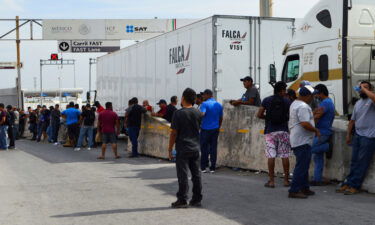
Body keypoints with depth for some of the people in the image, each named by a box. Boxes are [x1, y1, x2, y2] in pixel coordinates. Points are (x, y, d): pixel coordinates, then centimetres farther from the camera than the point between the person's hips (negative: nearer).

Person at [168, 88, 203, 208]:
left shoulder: (178, 113, -11)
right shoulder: (198, 113, 4)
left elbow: (174, 133, -11)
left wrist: (170, 149, -5)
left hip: (182, 149, -5)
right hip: (195, 148, 5)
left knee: (183, 175, -1)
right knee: (196, 174, 9)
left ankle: (182, 200, 2)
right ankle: (197, 199, 14)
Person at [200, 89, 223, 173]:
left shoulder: (205, 104, -9)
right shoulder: (219, 105, 9)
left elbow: (202, 114, -24)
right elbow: (221, 118, 16)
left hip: (206, 129, -5)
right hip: (215, 129, 5)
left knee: (204, 148, 4)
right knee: (213, 148, 6)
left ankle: (203, 167, 7)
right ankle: (212, 168, 7)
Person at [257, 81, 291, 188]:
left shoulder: (267, 100, 0)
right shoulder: (287, 101, 0)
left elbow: (259, 115, 1)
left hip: (270, 131, 0)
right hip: (283, 131, 0)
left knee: (271, 156, 0)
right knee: (285, 156, 6)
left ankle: (271, 181, 0)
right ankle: (286, 180, 10)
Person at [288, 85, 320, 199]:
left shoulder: (295, 103, 16)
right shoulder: (303, 106, -18)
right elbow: (305, 124, -27)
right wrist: (316, 130, -13)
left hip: (297, 140, 11)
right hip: (302, 141, -11)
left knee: (303, 165, 17)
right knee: (301, 167, -8)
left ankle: (304, 188, 24)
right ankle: (294, 190, -8)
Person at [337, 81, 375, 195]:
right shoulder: (358, 103, 18)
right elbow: (352, 120, 23)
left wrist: (365, 89, -18)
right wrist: (348, 134, 21)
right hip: (357, 135, 7)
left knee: (362, 163, -1)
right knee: (354, 162, 10)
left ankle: (355, 186, 2)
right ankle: (348, 183, 13)